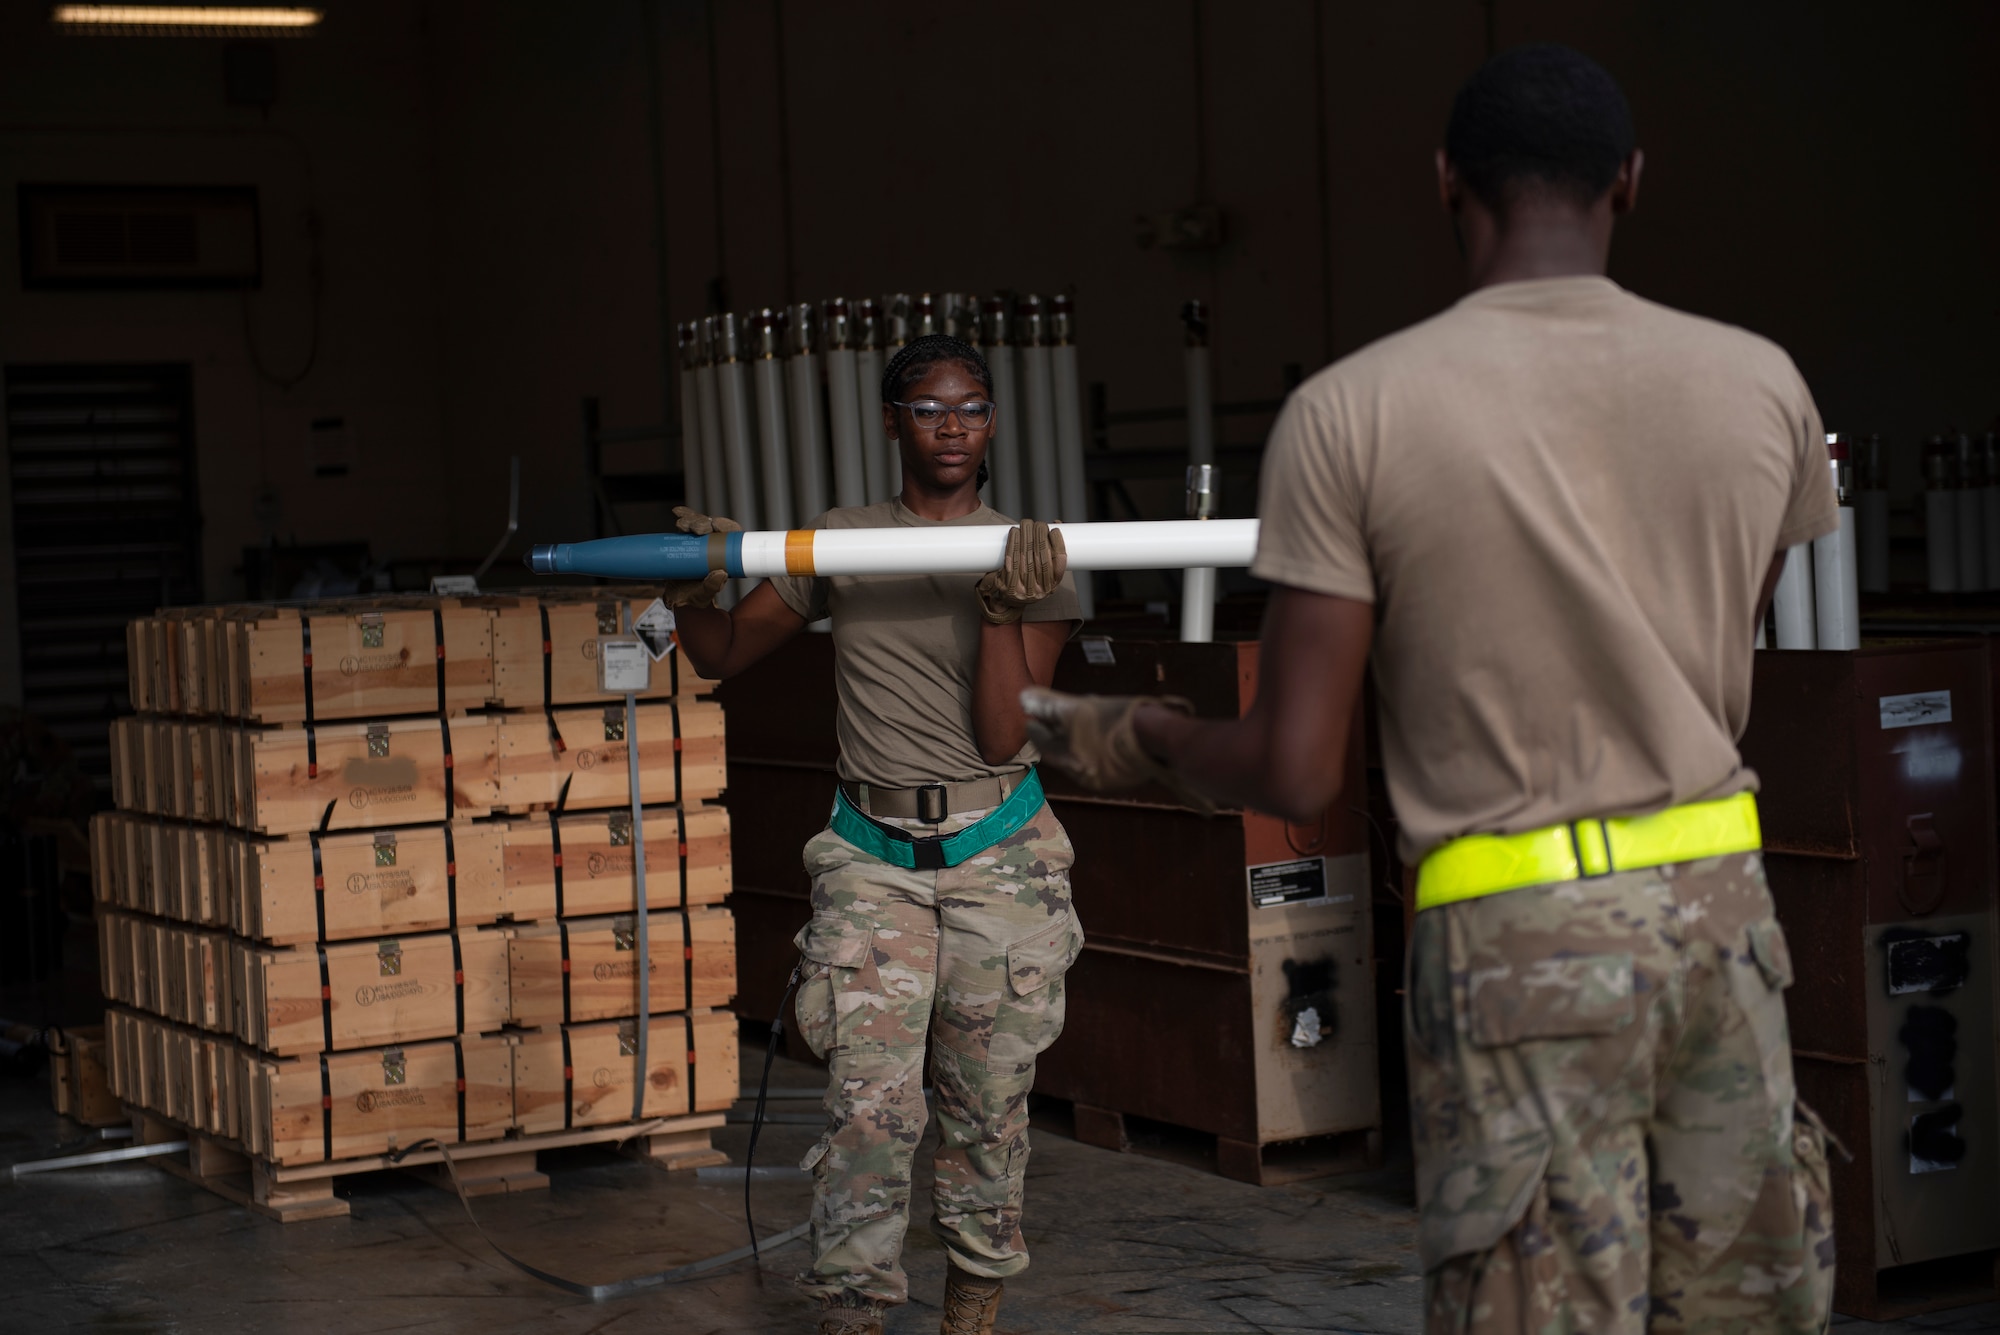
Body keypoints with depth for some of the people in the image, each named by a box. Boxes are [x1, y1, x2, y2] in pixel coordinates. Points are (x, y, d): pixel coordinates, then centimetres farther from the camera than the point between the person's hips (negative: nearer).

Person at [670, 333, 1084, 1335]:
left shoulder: (1032, 558, 1)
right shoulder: (837, 545, 6)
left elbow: (1003, 736, -7)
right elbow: (722, 655, 11)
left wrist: (1003, 607, -17)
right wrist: (696, 589, -10)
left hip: (995, 851, 0)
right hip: (874, 857, 0)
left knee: (988, 1110, 6)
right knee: (868, 1105, -9)